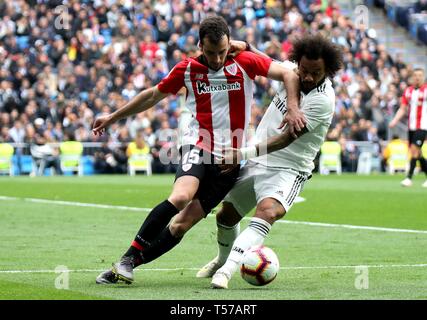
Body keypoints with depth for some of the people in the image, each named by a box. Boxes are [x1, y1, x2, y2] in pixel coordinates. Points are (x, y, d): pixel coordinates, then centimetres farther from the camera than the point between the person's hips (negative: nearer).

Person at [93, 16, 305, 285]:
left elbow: (288, 74, -1)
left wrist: (293, 108, -18)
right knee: (181, 197, -31)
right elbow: (154, 95, 16)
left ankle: (128, 264, 0)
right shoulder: (187, 70, 3)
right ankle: (128, 258, -22)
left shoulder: (245, 63, -1)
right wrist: (113, 117, 22)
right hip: (198, 147, -1)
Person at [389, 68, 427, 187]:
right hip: (411, 126, 5)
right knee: (417, 153, 8)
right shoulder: (408, 91, 10)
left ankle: (409, 178, -12)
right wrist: (395, 120, -3)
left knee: (414, 150, -14)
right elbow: (402, 109, 11)